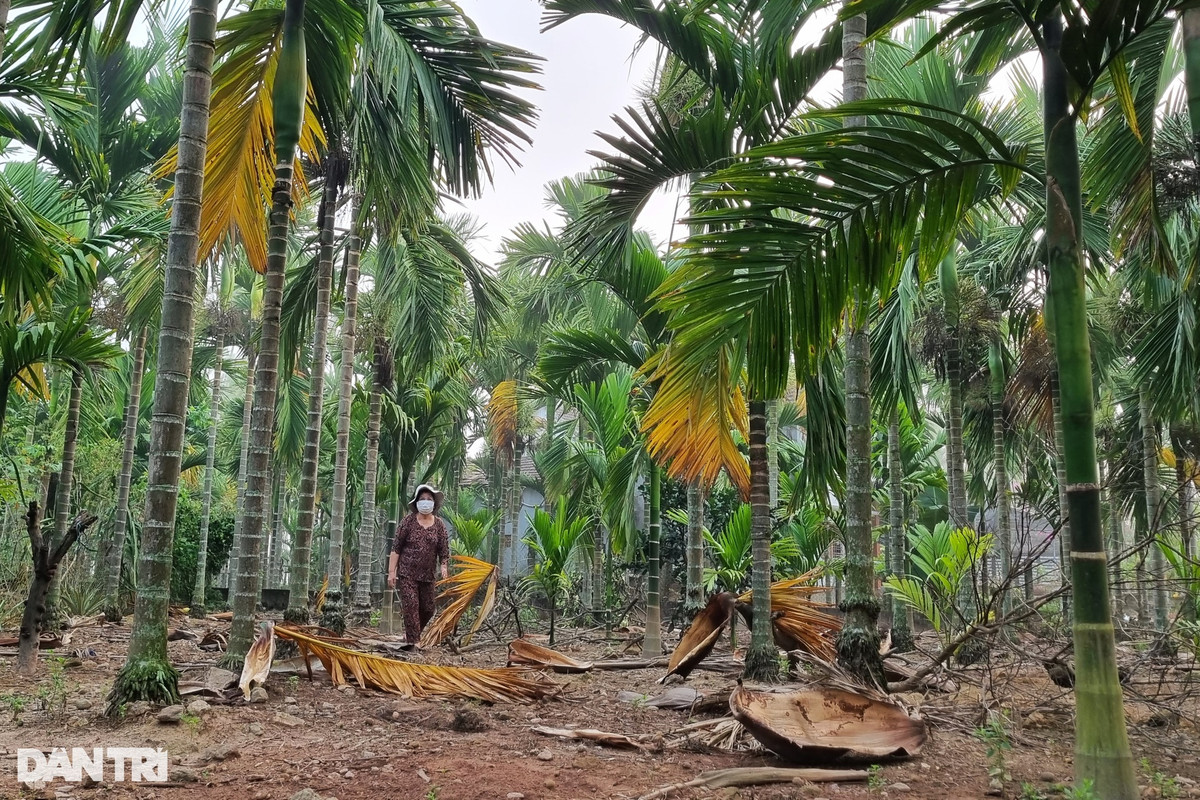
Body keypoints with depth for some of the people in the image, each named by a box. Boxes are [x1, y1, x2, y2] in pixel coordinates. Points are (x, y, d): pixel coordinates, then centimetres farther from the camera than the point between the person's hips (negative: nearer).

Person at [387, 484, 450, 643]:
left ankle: (410, 634, 33)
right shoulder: (408, 521, -4)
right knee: (411, 606, -10)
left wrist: (444, 568, -14)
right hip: (407, 573, -3)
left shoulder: (439, 524, 3)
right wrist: (392, 572, -9)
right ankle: (414, 641, -5)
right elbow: (396, 548, -4)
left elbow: (444, 551, 2)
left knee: (428, 609, 10)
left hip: (428, 575, 3)